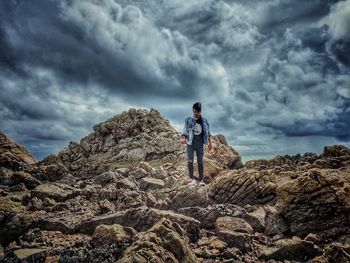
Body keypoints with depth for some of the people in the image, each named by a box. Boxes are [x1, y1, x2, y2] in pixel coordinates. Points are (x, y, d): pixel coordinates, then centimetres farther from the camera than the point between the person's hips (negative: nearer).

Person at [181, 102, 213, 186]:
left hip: (200, 144, 1)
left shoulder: (204, 120, 2)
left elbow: (208, 132, 8)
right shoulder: (188, 119, -2)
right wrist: (183, 137, -21)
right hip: (190, 144, -1)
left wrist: (210, 143, 6)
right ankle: (191, 178, 16)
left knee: (200, 161, 4)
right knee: (190, 161, 4)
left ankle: (201, 180, 11)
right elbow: (185, 130, -2)